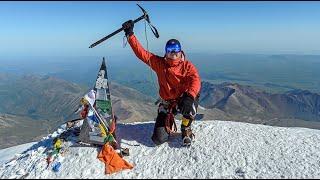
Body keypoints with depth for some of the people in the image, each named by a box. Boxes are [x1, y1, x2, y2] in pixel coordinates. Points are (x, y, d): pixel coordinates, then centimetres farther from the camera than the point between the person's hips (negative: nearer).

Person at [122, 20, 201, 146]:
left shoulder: (187, 65, -6)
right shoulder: (159, 63, 0)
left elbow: (195, 80, -23)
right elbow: (141, 53, -3)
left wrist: (189, 96, -43)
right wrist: (130, 34, -8)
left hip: (183, 99, -1)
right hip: (167, 103, 1)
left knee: (190, 107, -39)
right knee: (158, 139, -7)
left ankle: (186, 129, -2)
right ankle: (168, 121, 29)